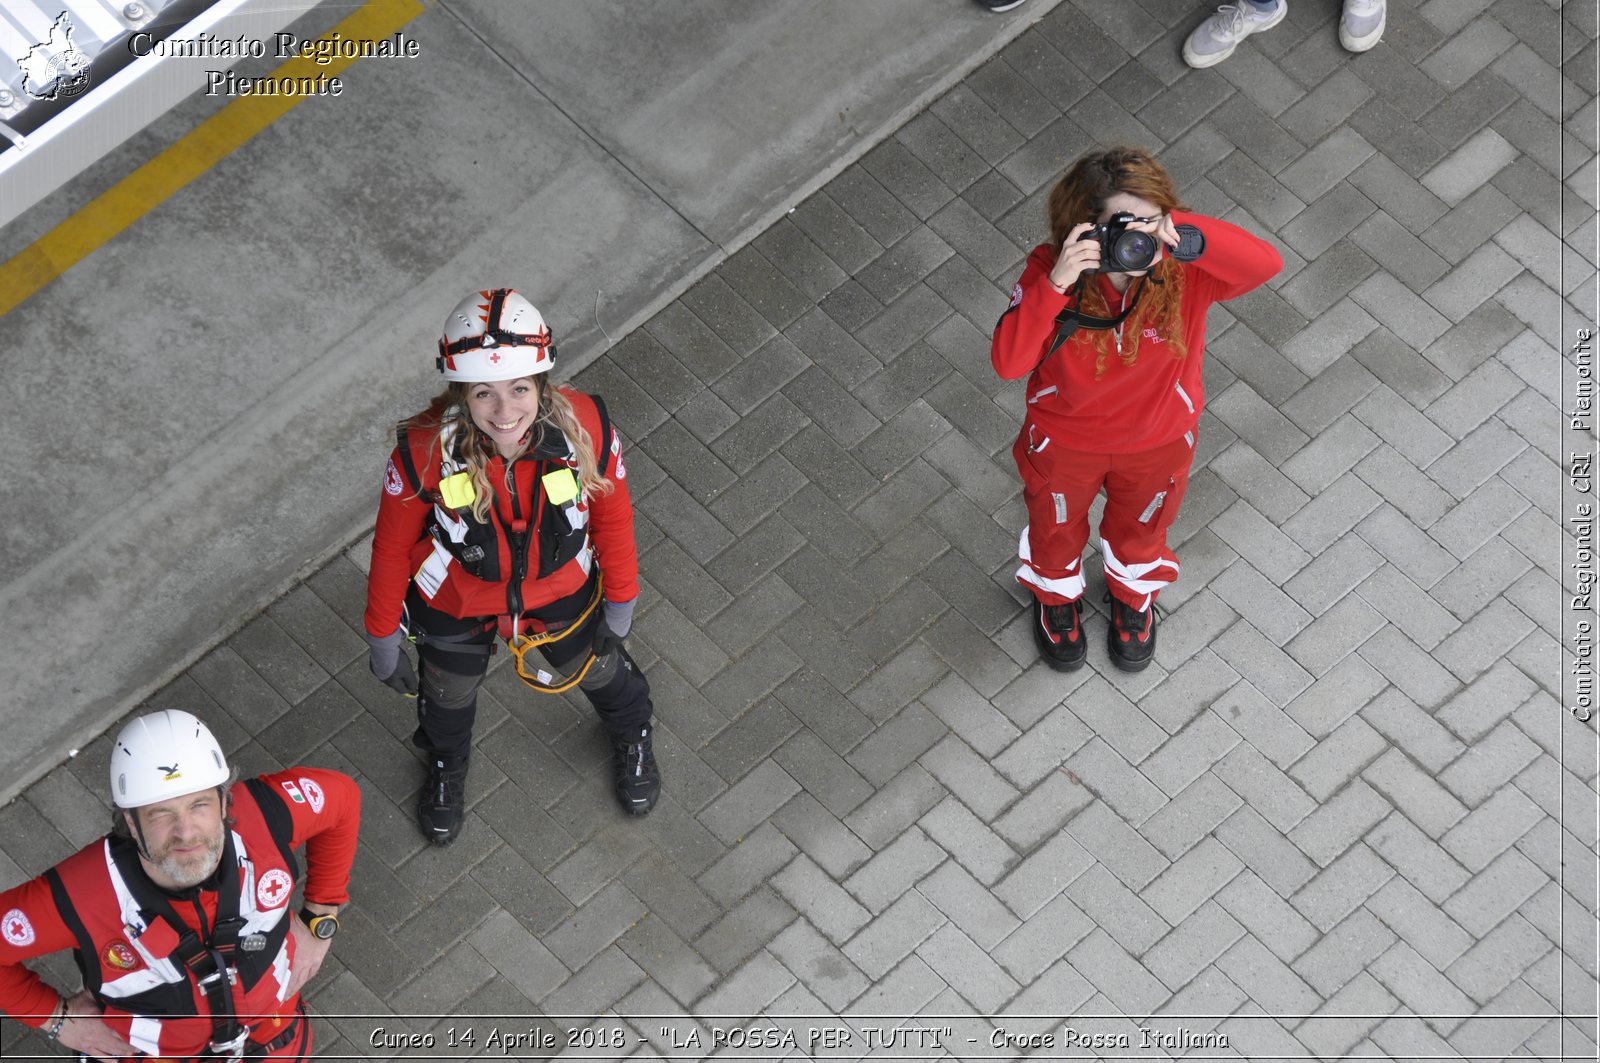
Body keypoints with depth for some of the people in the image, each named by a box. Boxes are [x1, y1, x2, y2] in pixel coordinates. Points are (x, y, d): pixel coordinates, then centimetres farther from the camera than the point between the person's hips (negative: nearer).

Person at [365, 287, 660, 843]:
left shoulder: (586, 429, -33)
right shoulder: (425, 452, -37)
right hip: (455, 606, -1)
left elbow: (611, 515, -12)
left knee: (600, 669, 29)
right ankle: (446, 766, 65)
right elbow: (392, 547, -19)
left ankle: (632, 736, 66)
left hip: (562, 592, 1)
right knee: (449, 696, 28)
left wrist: (620, 602, 1)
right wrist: (383, 637, -6)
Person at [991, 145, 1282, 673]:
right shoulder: (1050, 270, -33)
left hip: (1157, 441, 1)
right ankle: (1056, 597, 65)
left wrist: (1185, 235, -62)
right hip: (1064, 439, -1)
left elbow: (1266, 263, -49)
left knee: (1140, 530, 33)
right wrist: (1055, 284, -56)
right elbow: (1008, 362, -43)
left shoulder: (1184, 269, -32)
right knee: (1057, 527, 30)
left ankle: (1134, 597, 67)